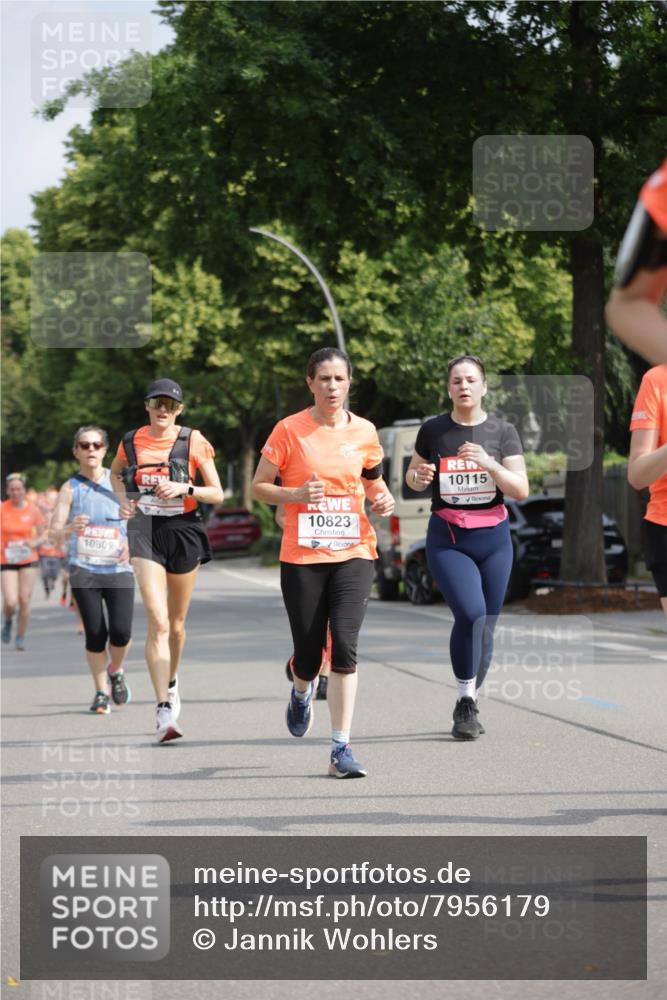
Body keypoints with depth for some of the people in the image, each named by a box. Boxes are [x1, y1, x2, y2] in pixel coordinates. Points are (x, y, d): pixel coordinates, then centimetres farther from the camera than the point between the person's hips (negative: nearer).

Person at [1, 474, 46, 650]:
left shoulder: (33, 510, -2)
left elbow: (42, 535, 6)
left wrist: (34, 543, -14)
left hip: (28, 560, 1)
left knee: (25, 601, -1)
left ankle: (21, 637, 17)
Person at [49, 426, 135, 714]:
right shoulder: (70, 488, 0)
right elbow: (53, 536, -5)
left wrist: (133, 542, -8)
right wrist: (70, 528, -28)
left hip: (118, 569, 1)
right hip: (83, 570, -1)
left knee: (121, 631, -11)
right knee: (95, 633, -6)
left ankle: (116, 672, 20)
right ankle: (101, 692, 13)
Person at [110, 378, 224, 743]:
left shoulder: (193, 442, -3)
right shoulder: (131, 441, 3)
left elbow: (218, 494, -2)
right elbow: (115, 472, 25)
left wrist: (185, 488, -19)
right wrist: (123, 500, 7)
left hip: (183, 532, 1)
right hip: (145, 534, -1)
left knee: (176, 623, 14)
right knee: (158, 622, -16)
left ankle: (171, 682, 44)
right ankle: (165, 711, -21)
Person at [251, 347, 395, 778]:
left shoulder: (365, 432, 5)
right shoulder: (289, 429, -3)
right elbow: (259, 486, 1)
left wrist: (384, 499, -2)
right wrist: (296, 494, -17)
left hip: (354, 553, 1)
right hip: (302, 556, -1)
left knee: (345, 645, -14)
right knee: (308, 655, 4)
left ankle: (341, 750, -11)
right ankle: (302, 690, 43)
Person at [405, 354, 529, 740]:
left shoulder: (503, 431, 1)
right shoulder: (433, 430, 1)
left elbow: (521, 490, -4)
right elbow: (413, 477, 15)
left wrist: (489, 464, -20)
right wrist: (419, 477, -8)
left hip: (493, 538, 2)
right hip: (447, 539, -2)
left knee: (486, 625, 4)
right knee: (471, 611, -22)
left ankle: (470, 705, 22)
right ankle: (465, 702, -9)